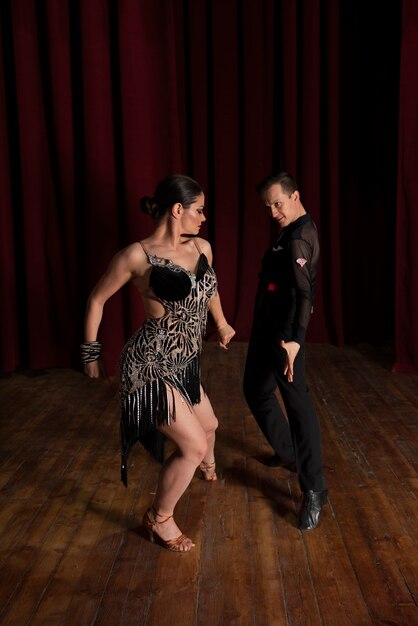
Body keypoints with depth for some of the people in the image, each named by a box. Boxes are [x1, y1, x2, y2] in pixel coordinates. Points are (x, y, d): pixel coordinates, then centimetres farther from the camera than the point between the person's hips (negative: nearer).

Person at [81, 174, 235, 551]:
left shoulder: (202, 248, 0)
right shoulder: (138, 256, -18)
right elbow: (97, 300, -4)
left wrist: (222, 324, 35)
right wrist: (91, 352, 4)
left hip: (185, 363, 8)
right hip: (152, 366, -7)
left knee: (209, 425, 26)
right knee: (193, 444, -7)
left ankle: (207, 467, 64)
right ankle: (159, 519, 20)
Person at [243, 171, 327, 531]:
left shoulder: (298, 237, -18)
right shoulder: (294, 230, 12)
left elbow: (304, 292, -31)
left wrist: (295, 339, -43)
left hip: (284, 333, -10)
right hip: (268, 327, 10)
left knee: (296, 401, -5)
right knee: (257, 391, 19)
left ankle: (314, 490, 5)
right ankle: (287, 453, 36)